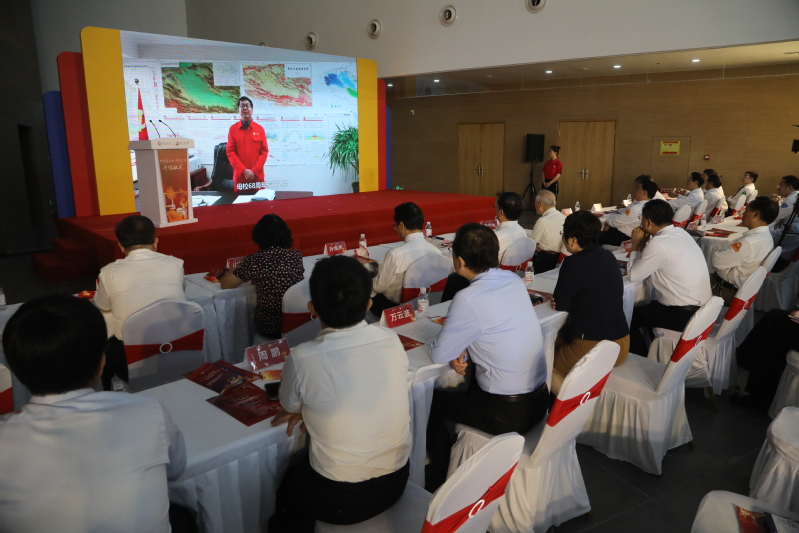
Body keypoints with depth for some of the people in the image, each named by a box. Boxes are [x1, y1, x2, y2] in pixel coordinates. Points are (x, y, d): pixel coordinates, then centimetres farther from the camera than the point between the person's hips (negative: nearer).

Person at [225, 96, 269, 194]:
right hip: (239, 175, 0)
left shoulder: (260, 129, 5)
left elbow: (264, 151, 2)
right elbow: (230, 152, 0)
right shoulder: (232, 129, 4)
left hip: (257, 175, 0)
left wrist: (254, 171, -9)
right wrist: (243, 170, -10)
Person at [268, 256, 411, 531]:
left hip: (338, 498, -4)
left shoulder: (302, 360, -25)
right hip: (396, 481, 5)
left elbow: (290, 407, -2)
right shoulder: (392, 342, -13)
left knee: (287, 490, 28)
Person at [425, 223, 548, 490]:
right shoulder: (515, 281, -1)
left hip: (507, 412, -7)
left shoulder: (468, 299, -24)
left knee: (430, 401, 13)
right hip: (539, 399, 7)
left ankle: (442, 477, 31)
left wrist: (456, 349, 4)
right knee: (471, 380, 29)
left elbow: (438, 354, -15)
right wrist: (462, 347, 0)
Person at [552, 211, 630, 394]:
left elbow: (560, 306, -11)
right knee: (558, 338, 27)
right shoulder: (608, 257, 4)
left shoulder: (574, 263, -19)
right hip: (620, 344, 8)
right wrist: (565, 299, 0)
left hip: (595, 350, -8)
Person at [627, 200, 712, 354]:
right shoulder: (680, 233, 7)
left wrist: (635, 246, -1)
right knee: (645, 307, 27)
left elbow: (633, 275, -11)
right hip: (701, 309, 9)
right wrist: (643, 246, 7)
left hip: (684, 315, -9)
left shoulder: (659, 243, -21)